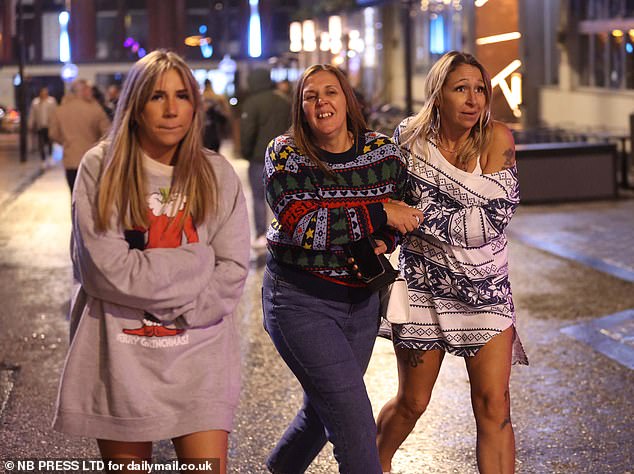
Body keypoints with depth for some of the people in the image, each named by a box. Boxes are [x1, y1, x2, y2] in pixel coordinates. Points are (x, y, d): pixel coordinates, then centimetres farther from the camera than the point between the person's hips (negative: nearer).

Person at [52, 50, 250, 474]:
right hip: (120, 356, -1)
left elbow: (233, 272, -1)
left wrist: (176, 307, -13)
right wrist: (197, 262, -11)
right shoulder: (101, 169, -5)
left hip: (199, 354, 1)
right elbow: (106, 269, -13)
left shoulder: (217, 175, 3)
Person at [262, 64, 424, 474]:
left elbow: (405, 213, 14)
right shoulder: (284, 155, -10)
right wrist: (379, 214, -24)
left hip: (361, 299, 5)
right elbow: (300, 224, -23)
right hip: (301, 301, -5)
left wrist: (382, 243, -9)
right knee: (353, 417, -13)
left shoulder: (384, 151, 1)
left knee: (325, 408, 19)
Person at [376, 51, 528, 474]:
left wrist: (421, 216, -19)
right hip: (425, 285, 1)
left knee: (494, 404, -8)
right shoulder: (410, 136, -5)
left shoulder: (497, 138, -11)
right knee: (412, 403, 11)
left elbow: (497, 213, -21)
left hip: (485, 288, 0)